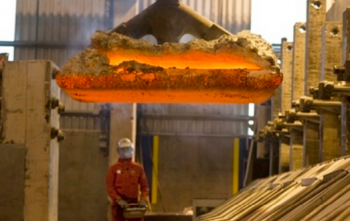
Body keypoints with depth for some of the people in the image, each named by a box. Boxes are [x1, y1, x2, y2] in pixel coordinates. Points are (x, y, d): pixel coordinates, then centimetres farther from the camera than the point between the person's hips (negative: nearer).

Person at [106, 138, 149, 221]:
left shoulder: (138, 168, 6)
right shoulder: (114, 169, 1)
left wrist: (144, 199, -9)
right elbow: (109, 186, -5)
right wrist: (119, 200, -17)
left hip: (134, 203, 2)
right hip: (119, 205, -1)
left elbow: (144, 186, 7)